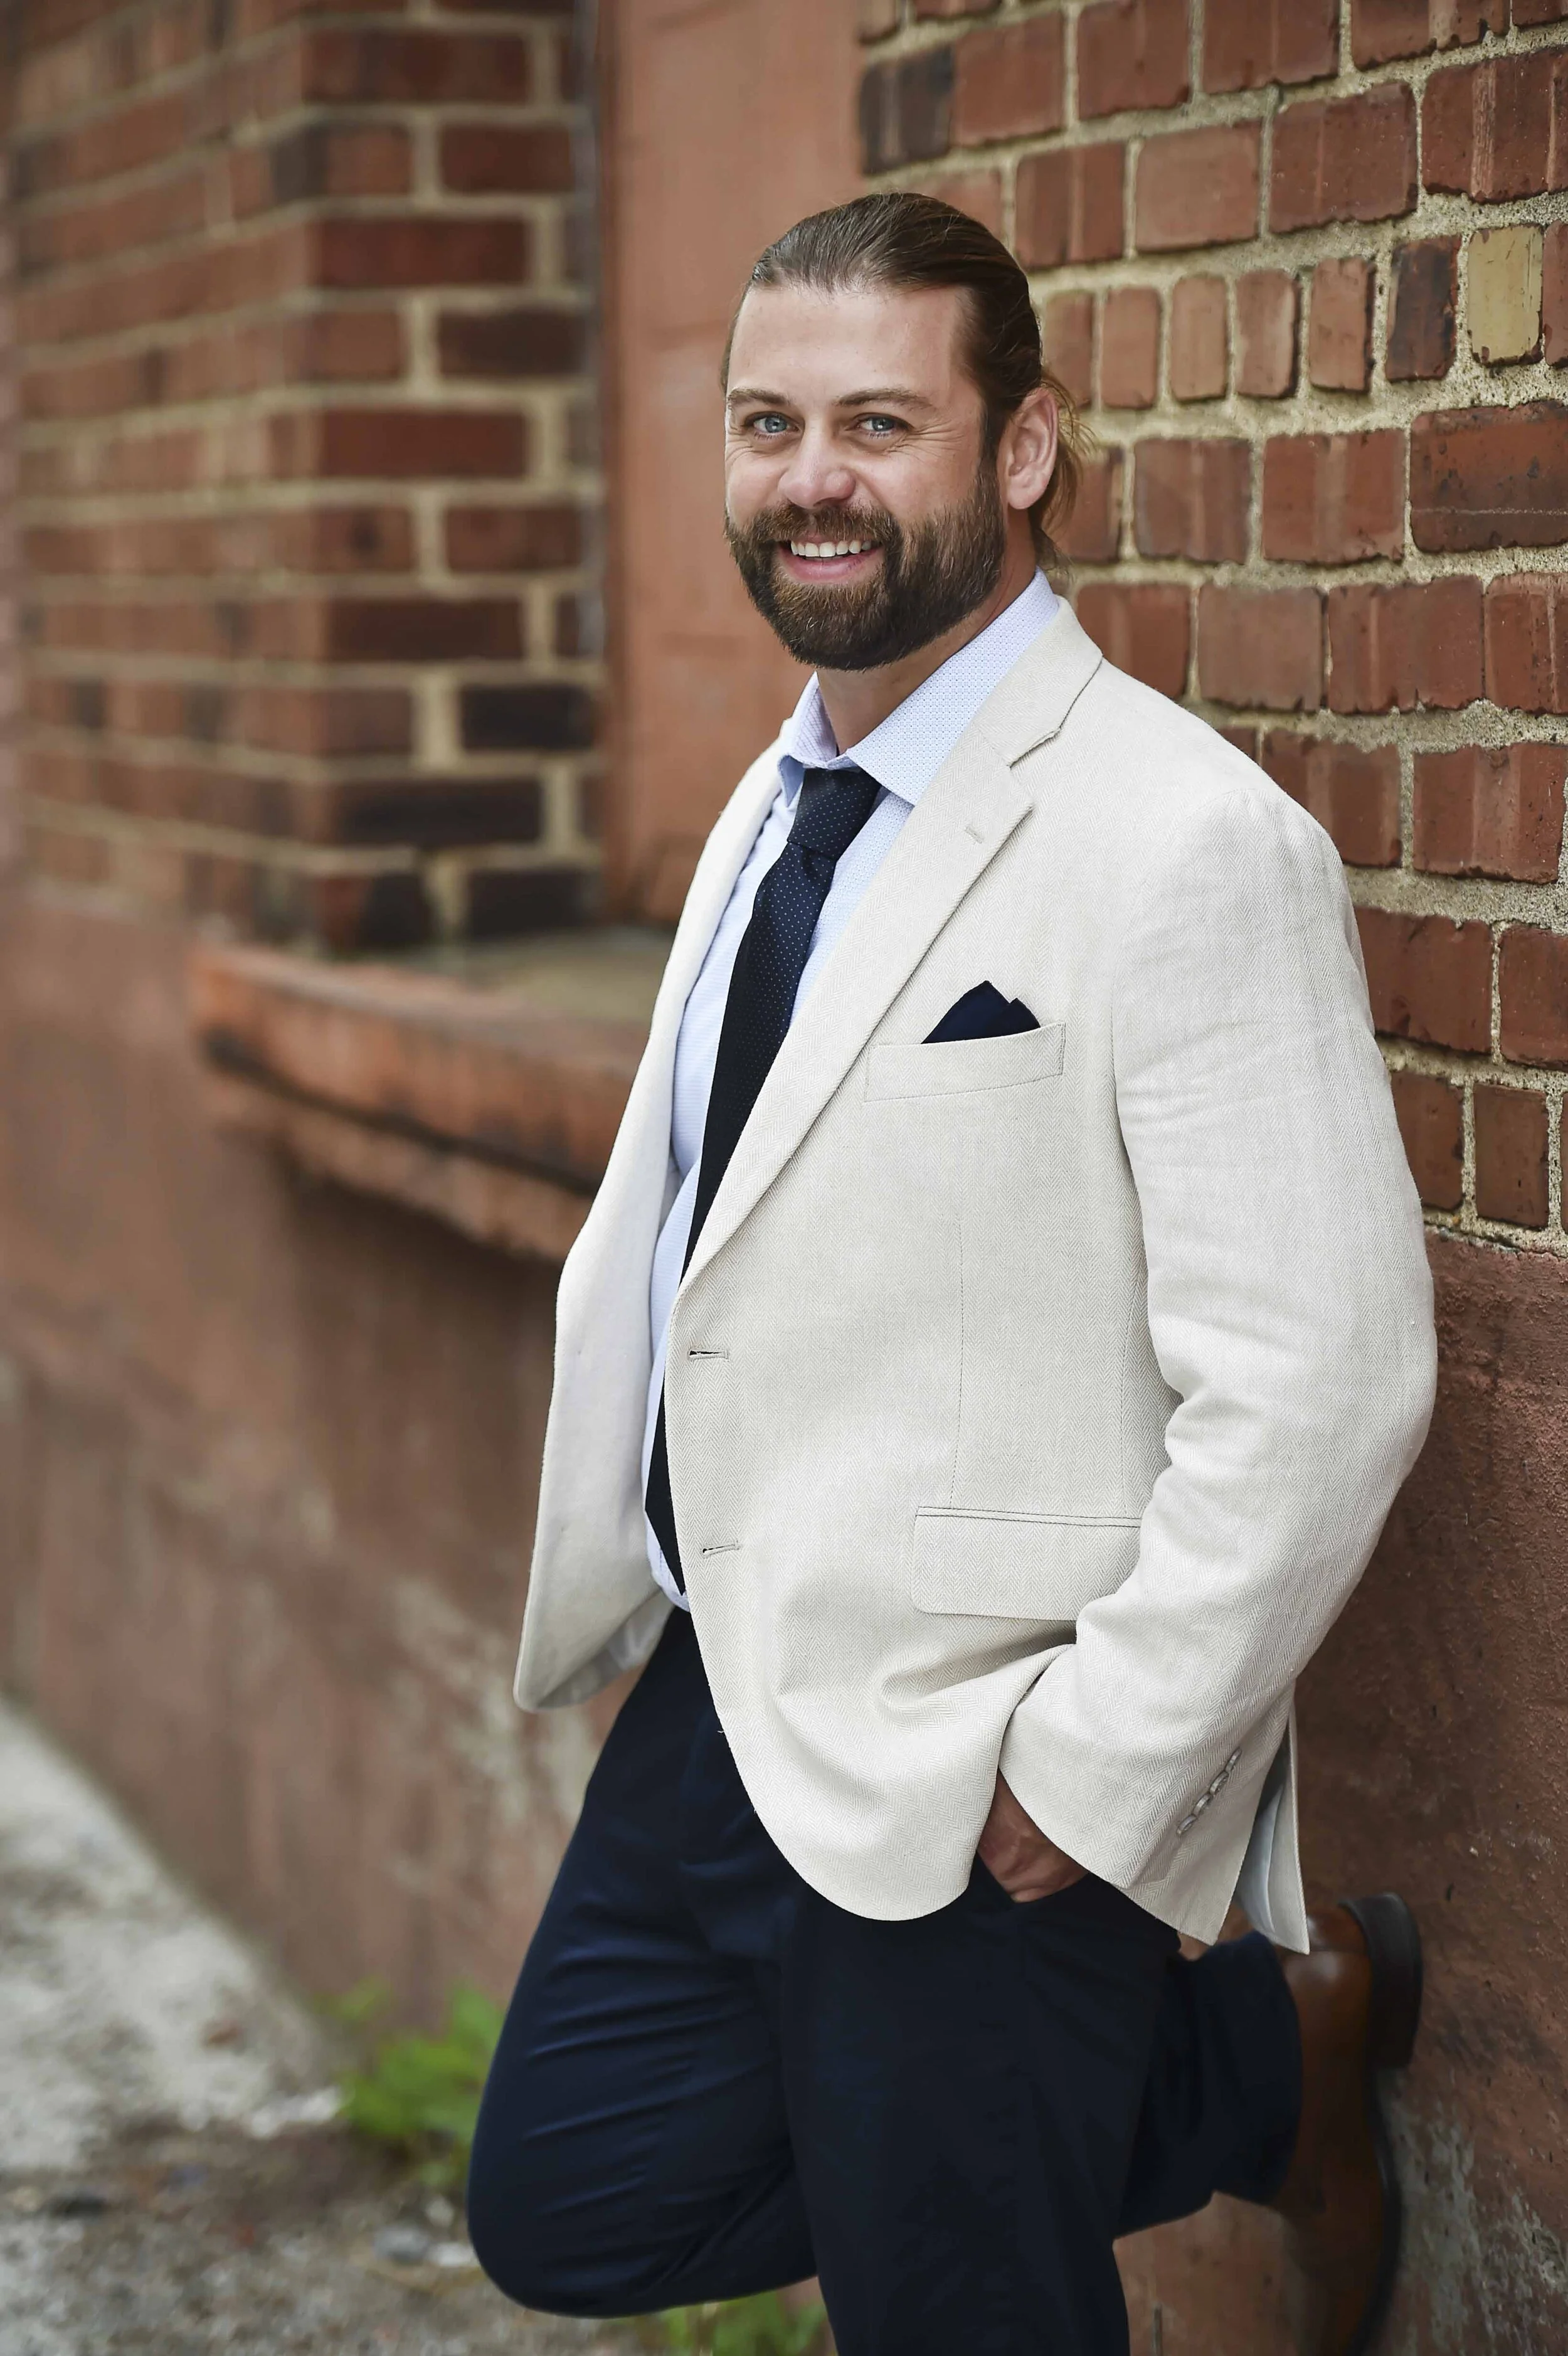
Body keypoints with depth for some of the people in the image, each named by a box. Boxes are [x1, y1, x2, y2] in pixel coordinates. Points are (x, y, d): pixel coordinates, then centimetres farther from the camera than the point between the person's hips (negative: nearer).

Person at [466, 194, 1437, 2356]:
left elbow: (1320, 1388, -22)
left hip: (979, 1791, -8)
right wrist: (615, 1597, 14)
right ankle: (1266, 2058, 21)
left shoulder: (1189, 845, -19)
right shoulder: (781, 807, 9)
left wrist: (1100, 1778, -19)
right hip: (719, 1701, 8)